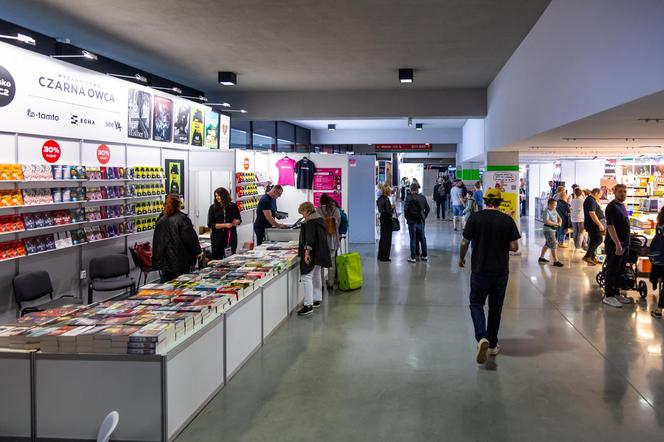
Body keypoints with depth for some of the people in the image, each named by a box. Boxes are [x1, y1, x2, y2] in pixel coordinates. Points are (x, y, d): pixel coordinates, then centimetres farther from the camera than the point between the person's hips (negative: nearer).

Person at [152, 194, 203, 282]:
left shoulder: (160, 220, 6)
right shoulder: (182, 219, -12)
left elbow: (156, 241, 12)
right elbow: (191, 238, -11)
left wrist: (158, 261, 19)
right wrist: (198, 252, 4)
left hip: (164, 262, 5)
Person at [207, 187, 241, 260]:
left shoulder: (233, 206, 3)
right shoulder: (213, 207, -1)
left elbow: (239, 220, 12)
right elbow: (210, 224, -5)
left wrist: (236, 222, -12)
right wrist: (224, 225, -16)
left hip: (231, 237, 1)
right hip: (218, 237, -1)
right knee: (217, 259, 2)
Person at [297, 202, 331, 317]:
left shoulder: (310, 221, -13)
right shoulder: (319, 219, 16)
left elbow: (310, 238, -23)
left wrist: (307, 252, -27)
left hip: (313, 253, -10)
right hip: (321, 253, 10)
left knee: (306, 276, -12)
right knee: (316, 275, 19)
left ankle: (308, 305, -17)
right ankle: (317, 300, 28)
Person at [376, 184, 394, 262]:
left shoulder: (379, 198, 6)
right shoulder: (386, 199, -20)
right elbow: (388, 211, -23)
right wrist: (392, 207, -5)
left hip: (382, 218, 9)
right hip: (387, 219, -9)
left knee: (382, 237, 17)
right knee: (387, 238, -1)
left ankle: (380, 255, 24)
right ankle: (384, 257, 3)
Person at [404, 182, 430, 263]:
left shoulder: (409, 197, -13)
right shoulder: (422, 197, 3)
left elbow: (405, 208, -18)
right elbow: (427, 208, 7)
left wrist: (406, 217, -2)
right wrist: (424, 217, 15)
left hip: (412, 220, -4)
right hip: (421, 221, 5)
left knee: (413, 239, 1)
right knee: (422, 238, 15)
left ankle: (413, 257, 4)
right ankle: (424, 255, 21)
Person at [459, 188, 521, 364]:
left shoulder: (475, 218, -8)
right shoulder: (507, 220, -5)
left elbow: (464, 243, -6)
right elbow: (514, 247, -5)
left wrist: (461, 258, 13)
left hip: (479, 269, -2)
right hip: (501, 270, 2)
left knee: (476, 303, 10)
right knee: (496, 307, 15)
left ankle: (482, 338, -13)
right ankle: (493, 345, 23)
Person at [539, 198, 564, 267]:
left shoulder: (554, 211, 8)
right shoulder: (546, 212, -18)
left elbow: (559, 217, 17)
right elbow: (546, 221, -30)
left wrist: (559, 222, -5)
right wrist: (555, 223, -19)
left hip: (553, 230, 10)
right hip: (548, 230, -10)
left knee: (547, 244, 20)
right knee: (554, 245, -11)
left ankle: (541, 258, 33)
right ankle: (556, 261, -9)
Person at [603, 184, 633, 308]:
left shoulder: (622, 206, 13)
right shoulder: (612, 207, -15)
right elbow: (610, 227, -21)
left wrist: (624, 243, 18)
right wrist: (618, 244, -25)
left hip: (624, 244, 9)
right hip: (614, 245, -9)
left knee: (620, 271, 15)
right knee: (612, 271, -2)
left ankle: (616, 293, 24)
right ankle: (608, 296, 5)